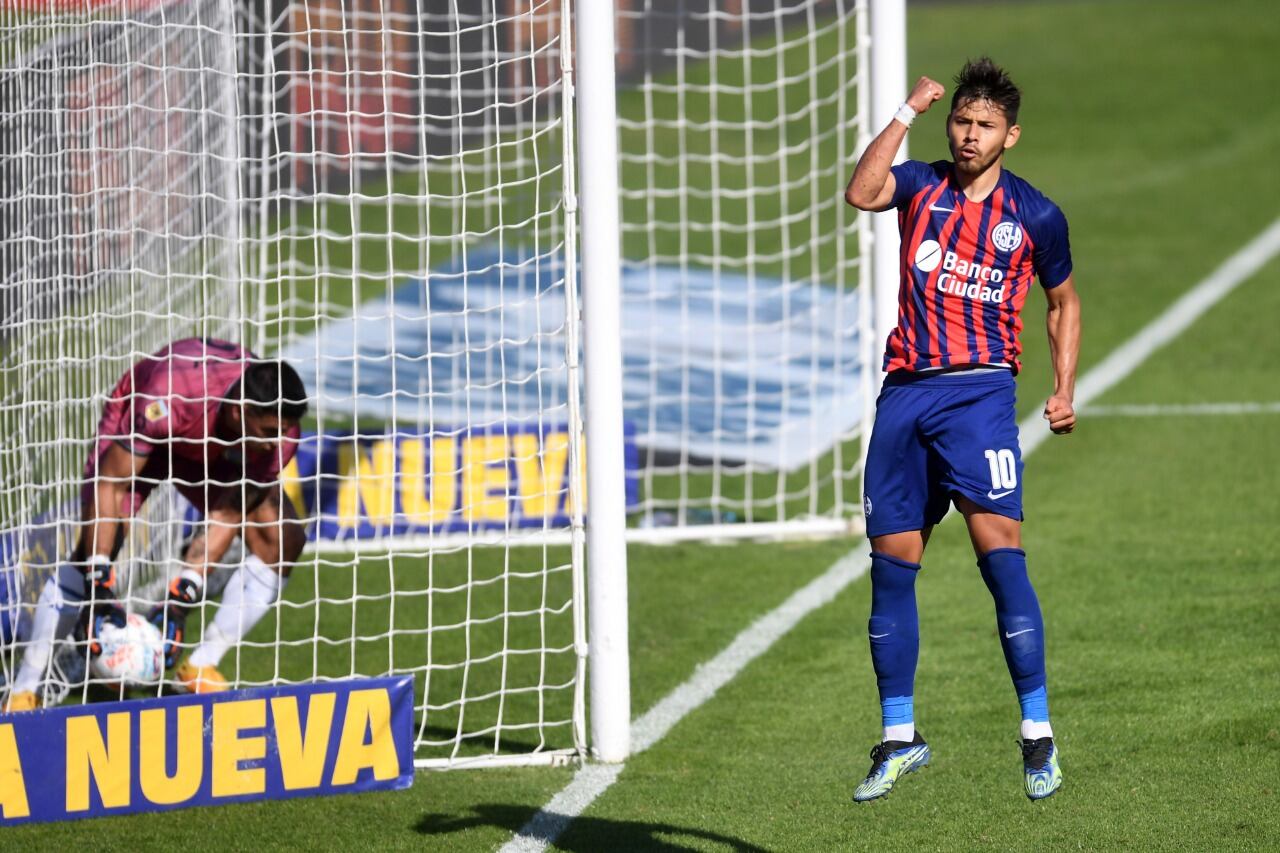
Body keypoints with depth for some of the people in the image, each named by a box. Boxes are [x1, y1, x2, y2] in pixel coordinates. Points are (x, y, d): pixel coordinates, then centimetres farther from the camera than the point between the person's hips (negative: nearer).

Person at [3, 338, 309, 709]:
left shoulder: (277, 432, -30)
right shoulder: (169, 399, -43)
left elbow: (226, 516, -23)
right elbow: (108, 483, -36)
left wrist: (182, 597, -31)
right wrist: (99, 584, -41)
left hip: (213, 455, 4)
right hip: (134, 436, -4)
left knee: (282, 538, -15)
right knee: (94, 549, -23)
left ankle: (199, 670, -5)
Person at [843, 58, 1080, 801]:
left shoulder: (1035, 216, 4)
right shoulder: (922, 187, 7)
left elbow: (1064, 301, 17)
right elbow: (861, 193, -15)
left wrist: (1065, 389, 6)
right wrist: (908, 113, -15)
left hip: (979, 390, -3)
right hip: (906, 390, 3)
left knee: (999, 550, -17)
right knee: (892, 565, 5)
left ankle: (1039, 735, -13)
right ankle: (900, 739, 16)